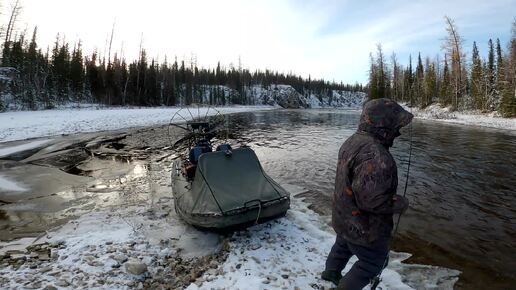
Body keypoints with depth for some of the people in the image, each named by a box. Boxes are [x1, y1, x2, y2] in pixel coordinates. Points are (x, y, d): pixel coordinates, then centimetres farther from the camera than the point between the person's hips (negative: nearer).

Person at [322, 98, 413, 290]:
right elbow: (370, 200, -35)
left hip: (345, 218, 9)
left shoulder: (353, 141, -3)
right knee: (374, 262, 18)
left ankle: (331, 272, 57)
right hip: (363, 227, -9)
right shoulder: (375, 157, -35)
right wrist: (400, 203, -17)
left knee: (343, 245, 32)